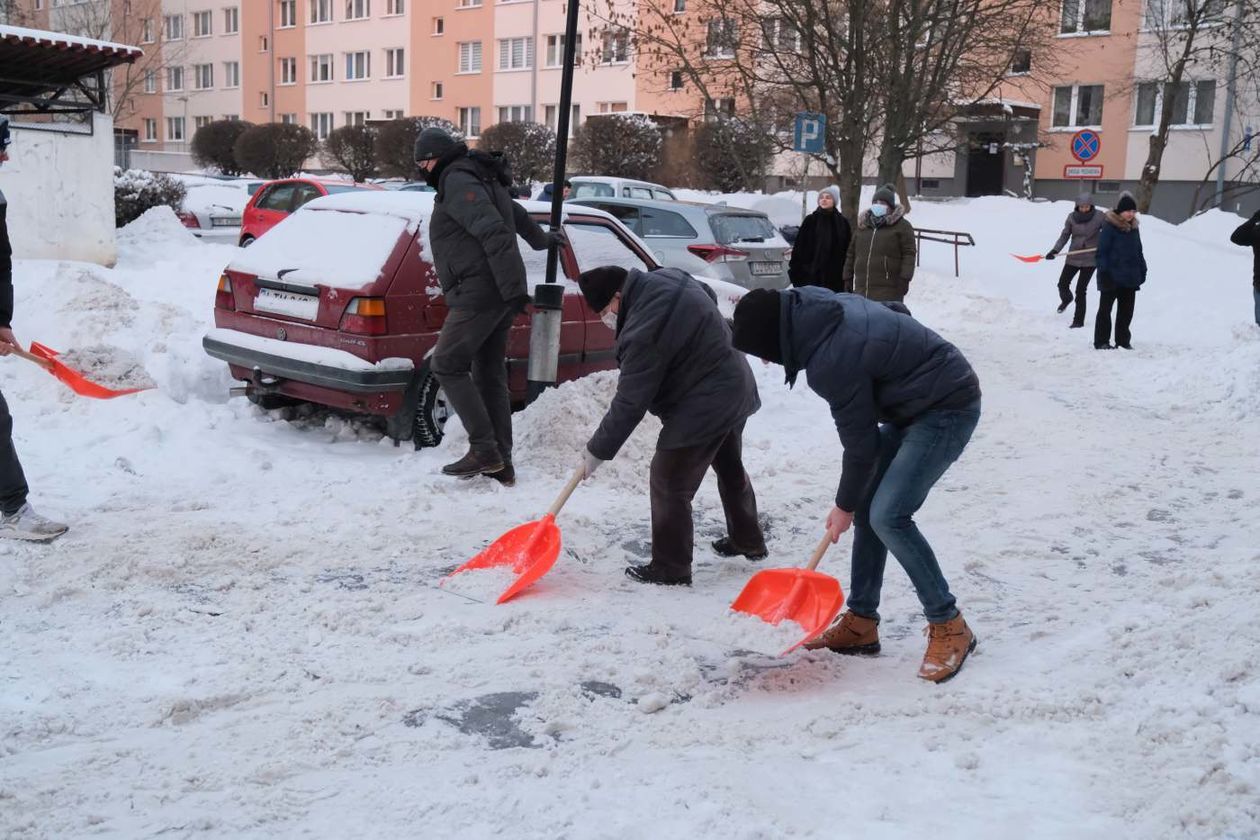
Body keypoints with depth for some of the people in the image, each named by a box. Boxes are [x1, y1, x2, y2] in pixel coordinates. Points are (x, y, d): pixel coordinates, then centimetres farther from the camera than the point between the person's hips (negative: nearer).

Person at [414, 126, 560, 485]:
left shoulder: (457, 181, -10)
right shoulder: (481, 178, 22)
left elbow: (494, 232, -22)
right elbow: (515, 213, 40)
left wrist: (512, 287, -26)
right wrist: (540, 239, 58)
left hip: (479, 293, -10)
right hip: (497, 294, 10)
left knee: (447, 365, -7)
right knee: (490, 374, 10)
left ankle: (485, 451, -10)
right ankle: (501, 464, 11)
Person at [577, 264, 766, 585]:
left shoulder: (644, 330, -29)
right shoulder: (667, 277, -1)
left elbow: (630, 403, -23)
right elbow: (710, 295, 21)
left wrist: (598, 450, -12)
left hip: (703, 408, -10)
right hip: (736, 388, 10)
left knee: (668, 485, 1)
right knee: (730, 468, 27)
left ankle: (670, 569, 11)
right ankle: (748, 541, 45)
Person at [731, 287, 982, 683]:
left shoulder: (831, 361, -27)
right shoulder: (817, 304, -2)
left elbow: (860, 441, -16)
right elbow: (893, 310, 14)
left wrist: (844, 505, 0)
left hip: (948, 410, -10)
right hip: (916, 403, 10)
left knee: (888, 516, -18)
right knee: (868, 506, 8)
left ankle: (949, 627, -4)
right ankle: (861, 623, 16)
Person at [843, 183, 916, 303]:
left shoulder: (902, 226, 3)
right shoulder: (862, 225, 19)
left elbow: (908, 254, -4)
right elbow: (851, 254, 21)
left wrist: (904, 279, -13)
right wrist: (847, 279, 16)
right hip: (862, 290, 6)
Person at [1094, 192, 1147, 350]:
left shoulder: (1133, 228, 11)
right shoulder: (1109, 227, -11)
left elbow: (1138, 251, 19)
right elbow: (1102, 251, -14)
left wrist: (1142, 270, 15)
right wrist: (1104, 271, -19)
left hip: (1130, 276, 7)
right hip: (1112, 276, -7)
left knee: (1126, 310, 11)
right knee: (1105, 309, 1)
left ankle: (1123, 340, 20)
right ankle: (1101, 341, 5)